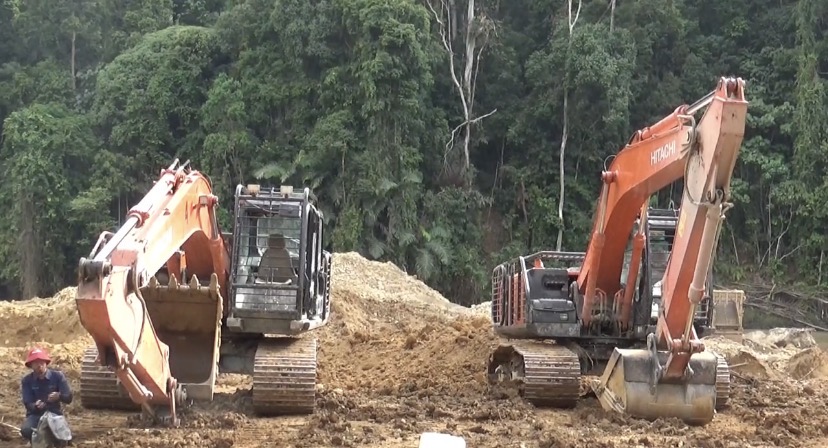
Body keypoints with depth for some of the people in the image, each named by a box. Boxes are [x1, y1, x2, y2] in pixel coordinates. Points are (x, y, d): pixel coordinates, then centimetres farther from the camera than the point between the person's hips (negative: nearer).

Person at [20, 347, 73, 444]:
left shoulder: (58, 376, -7)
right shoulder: (27, 381, -6)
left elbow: (68, 398, -11)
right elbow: (28, 404, -10)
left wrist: (59, 396, -35)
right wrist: (35, 406, -35)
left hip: (54, 413, 0)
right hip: (35, 414, 1)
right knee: (26, 430, -33)